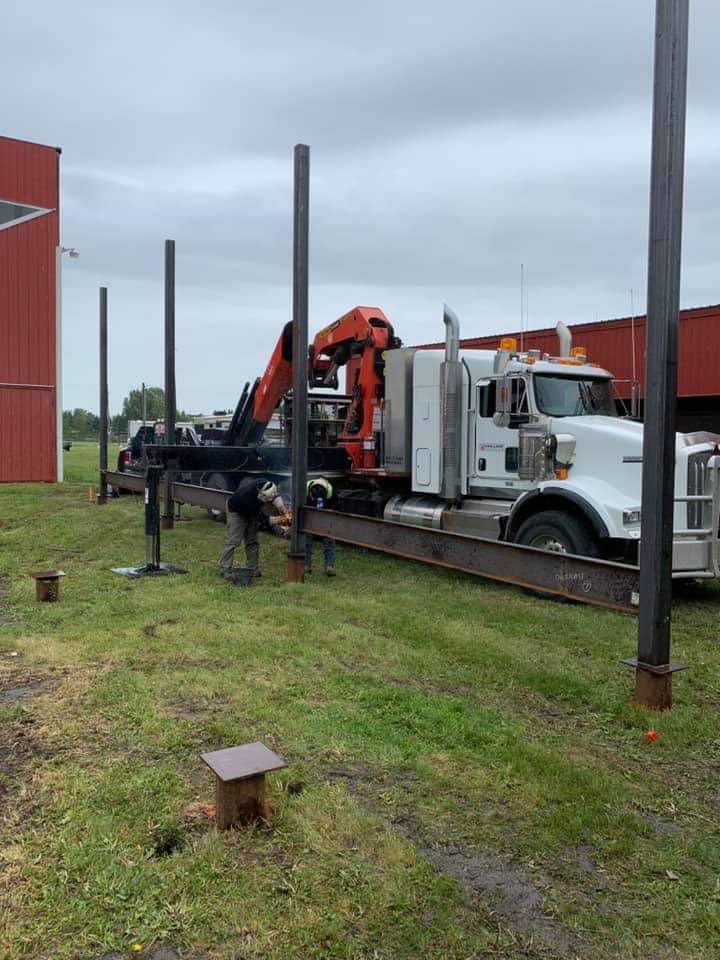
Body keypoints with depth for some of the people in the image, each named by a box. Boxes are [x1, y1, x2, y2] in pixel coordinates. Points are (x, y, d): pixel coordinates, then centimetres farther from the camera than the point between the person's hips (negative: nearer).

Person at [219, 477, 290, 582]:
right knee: (232, 540, -13)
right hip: (237, 513, -6)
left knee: (252, 541, 6)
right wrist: (280, 520, -30)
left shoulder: (264, 483, -30)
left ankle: (252, 568, 11)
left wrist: (284, 510, -26)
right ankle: (225, 569, -9)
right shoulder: (245, 496, -43)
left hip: (252, 511, 6)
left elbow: (275, 496, -12)